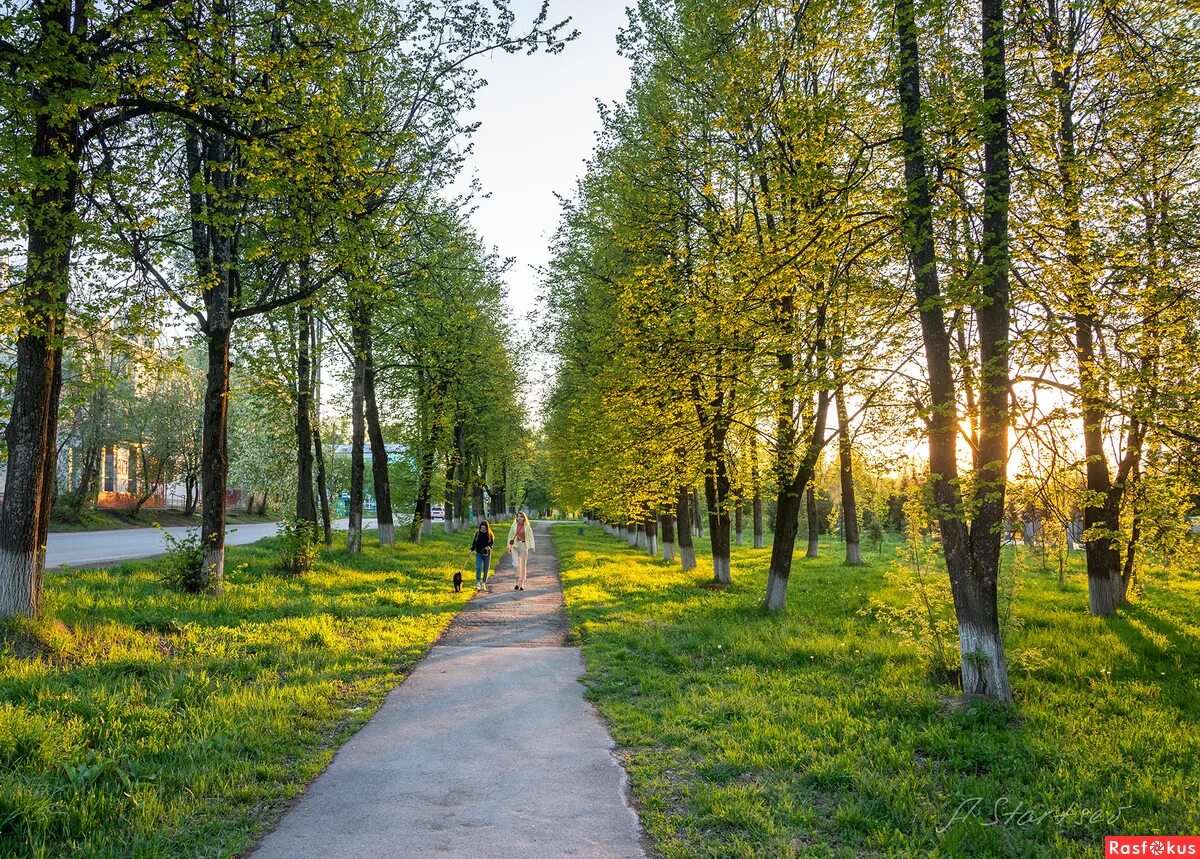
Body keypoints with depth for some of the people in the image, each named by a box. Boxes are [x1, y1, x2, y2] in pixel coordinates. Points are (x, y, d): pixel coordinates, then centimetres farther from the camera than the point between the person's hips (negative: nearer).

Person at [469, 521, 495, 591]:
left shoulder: (490, 534, -2)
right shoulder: (477, 533, 2)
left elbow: (493, 543, 4)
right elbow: (474, 543, 9)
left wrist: (489, 547, -17)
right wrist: (471, 549, -6)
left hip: (487, 554, 0)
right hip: (478, 554, 0)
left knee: (485, 570, 6)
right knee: (478, 568, -14)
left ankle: (484, 583, 21)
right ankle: (478, 583, -6)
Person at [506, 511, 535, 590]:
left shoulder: (527, 527, 1)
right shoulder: (513, 526, 5)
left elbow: (530, 537, -1)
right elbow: (510, 536, 11)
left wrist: (531, 547, -13)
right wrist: (509, 546, 6)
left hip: (524, 546, 0)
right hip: (515, 546, 0)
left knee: (523, 565, 4)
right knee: (516, 564, -16)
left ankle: (521, 584, 13)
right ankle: (517, 582, -3)